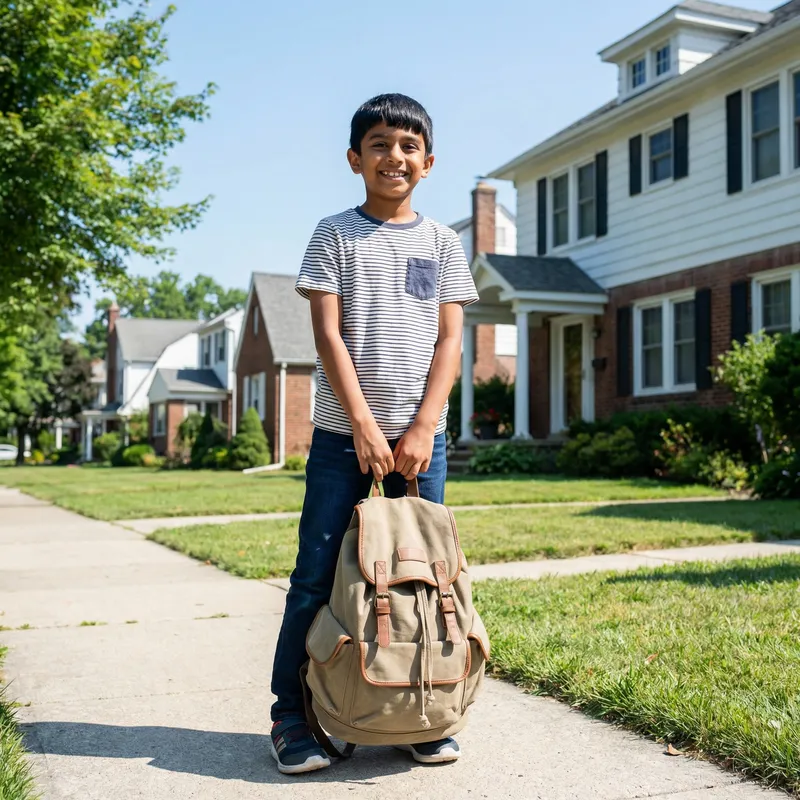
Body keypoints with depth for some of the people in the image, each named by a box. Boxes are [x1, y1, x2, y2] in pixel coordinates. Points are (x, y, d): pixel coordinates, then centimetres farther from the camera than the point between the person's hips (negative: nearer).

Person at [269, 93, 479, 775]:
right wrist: (365, 424, -11)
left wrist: (422, 428, -7)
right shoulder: (335, 234, 5)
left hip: (422, 436, 2)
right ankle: (291, 715, 11)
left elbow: (450, 340, 4)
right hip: (345, 433, -2)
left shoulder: (442, 242, 11)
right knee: (318, 576, -1)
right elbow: (328, 334, -3)